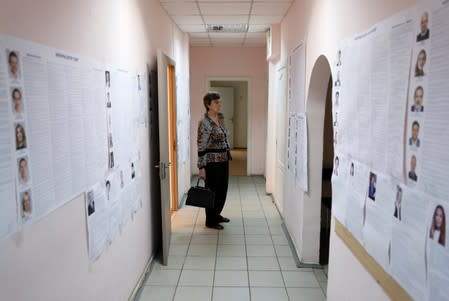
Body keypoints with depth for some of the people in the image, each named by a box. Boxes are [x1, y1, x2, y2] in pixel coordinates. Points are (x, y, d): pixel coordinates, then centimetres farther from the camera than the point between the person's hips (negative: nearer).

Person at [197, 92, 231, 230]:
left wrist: (228, 153, 21)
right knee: (212, 191, 4)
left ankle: (216, 214, 36)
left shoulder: (221, 117, 8)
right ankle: (210, 221, 19)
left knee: (222, 189, 17)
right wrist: (201, 167, -20)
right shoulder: (204, 123, -18)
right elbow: (201, 147, -19)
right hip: (212, 162, -8)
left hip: (224, 161, 8)